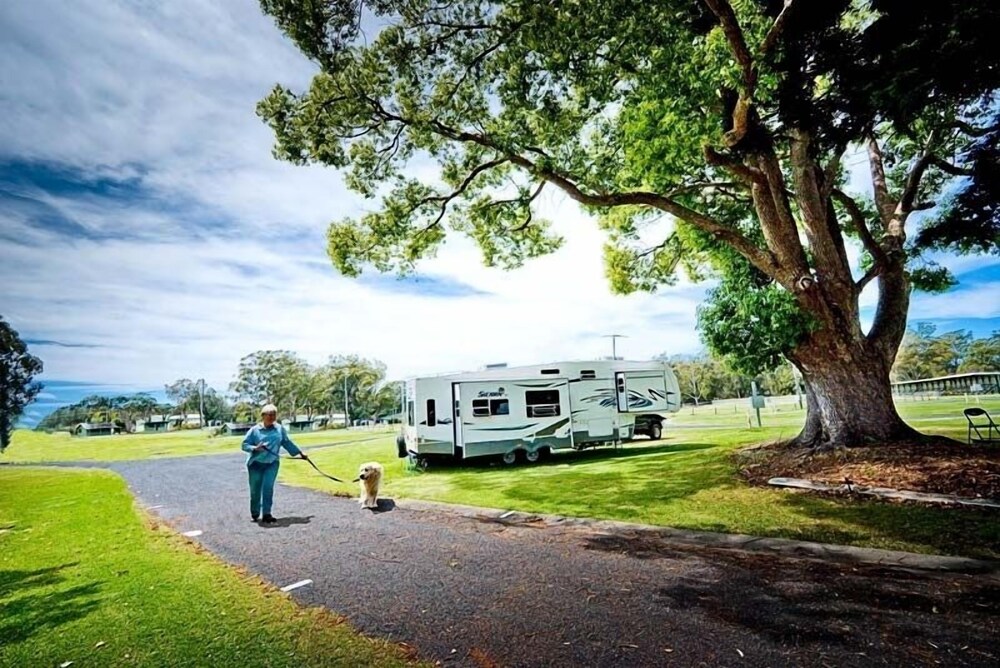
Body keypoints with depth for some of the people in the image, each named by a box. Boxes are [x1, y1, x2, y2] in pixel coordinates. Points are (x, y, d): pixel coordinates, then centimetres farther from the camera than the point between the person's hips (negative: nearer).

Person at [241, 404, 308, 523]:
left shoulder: (280, 429, 5)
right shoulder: (255, 430, -2)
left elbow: (287, 443, 16)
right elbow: (245, 445, -2)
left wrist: (300, 453, 20)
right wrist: (255, 448, -23)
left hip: (272, 463, 1)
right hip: (256, 463, 0)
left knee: (268, 487, -12)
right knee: (255, 490, 7)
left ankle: (267, 514, -5)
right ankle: (254, 514, 28)